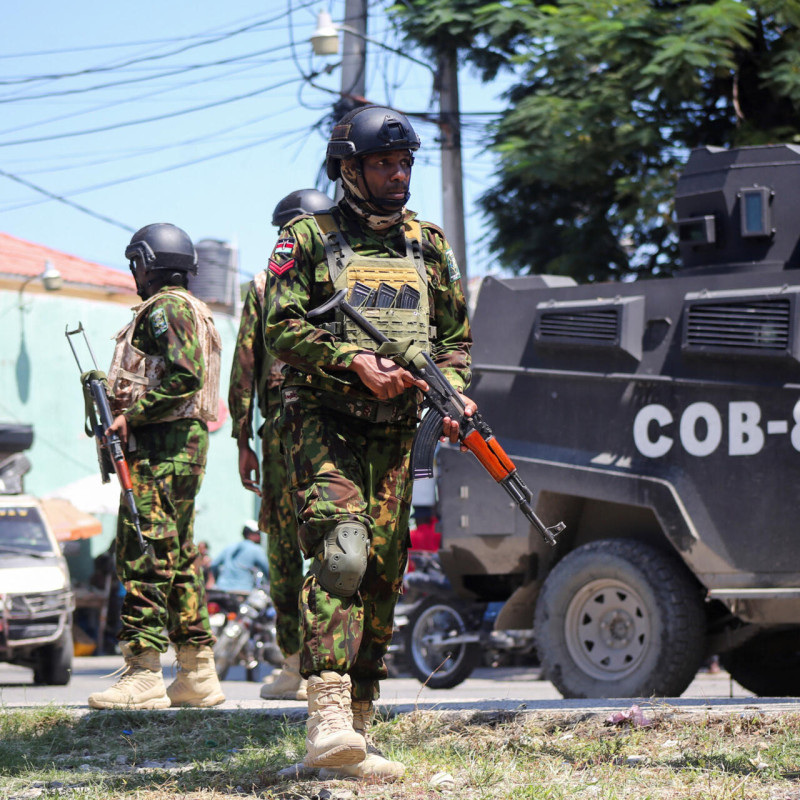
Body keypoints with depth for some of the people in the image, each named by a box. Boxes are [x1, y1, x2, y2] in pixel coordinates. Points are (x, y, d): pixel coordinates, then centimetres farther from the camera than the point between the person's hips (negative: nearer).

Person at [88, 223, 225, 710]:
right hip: (187, 441, 10)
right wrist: (126, 402, 16)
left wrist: (131, 414, -19)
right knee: (179, 557, 11)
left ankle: (143, 674, -16)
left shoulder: (166, 308, -9)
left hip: (160, 447, -10)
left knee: (144, 555, -12)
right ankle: (198, 674, 12)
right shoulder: (194, 310, 22)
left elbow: (186, 375, -21)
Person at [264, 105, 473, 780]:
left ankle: (356, 730, 9)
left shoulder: (429, 246, 17)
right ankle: (328, 717, -31)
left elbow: (455, 339, 20)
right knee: (341, 550, -24)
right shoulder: (309, 239, 3)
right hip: (322, 424, -5)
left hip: (394, 433, 5)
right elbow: (282, 328, -6)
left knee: (381, 575, 3)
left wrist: (454, 394, 0)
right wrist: (355, 362, -18)